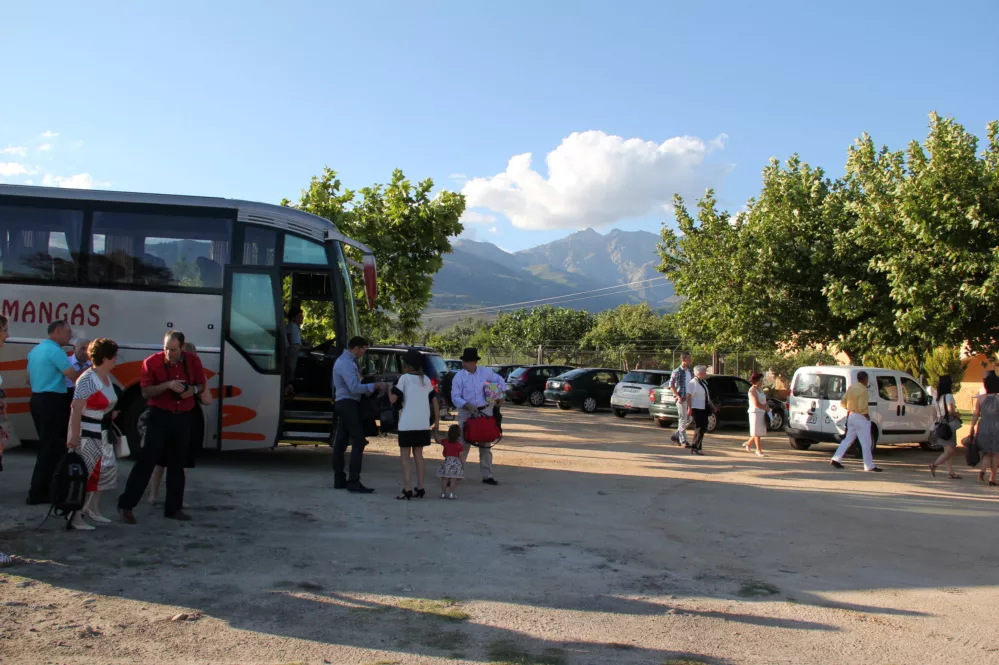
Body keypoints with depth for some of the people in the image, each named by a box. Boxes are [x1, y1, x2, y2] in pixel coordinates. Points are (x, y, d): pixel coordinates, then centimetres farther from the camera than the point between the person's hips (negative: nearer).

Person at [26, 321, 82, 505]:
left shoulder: (35, 350, 14)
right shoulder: (55, 351, -15)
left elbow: (28, 379, 23)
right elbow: (74, 377, -19)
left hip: (37, 399, 10)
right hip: (52, 402, -10)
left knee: (47, 445, 17)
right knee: (51, 448, -4)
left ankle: (44, 487, 24)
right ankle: (37, 493, -3)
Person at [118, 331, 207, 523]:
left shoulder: (193, 362, 1)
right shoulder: (152, 362, -8)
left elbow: (201, 385, 13)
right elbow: (146, 392, -11)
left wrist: (193, 390, -10)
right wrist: (167, 385, -26)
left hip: (183, 418, 4)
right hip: (158, 416, -3)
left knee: (177, 464, 10)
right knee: (147, 460, -6)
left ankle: (173, 507, 18)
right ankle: (126, 504, 2)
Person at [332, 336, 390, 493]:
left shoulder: (347, 361, 18)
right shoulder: (346, 363, -16)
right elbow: (355, 387, -24)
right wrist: (376, 386, -20)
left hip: (343, 404, 11)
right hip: (348, 404, -11)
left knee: (341, 442, 11)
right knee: (358, 442, -12)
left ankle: (339, 480, 16)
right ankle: (354, 481, -15)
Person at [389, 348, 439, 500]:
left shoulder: (405, 378, -4)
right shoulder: (426, 380, 12)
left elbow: (393, 399, -10)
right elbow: (435, 402, 10)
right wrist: (437, 421, 16)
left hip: (407, 425, -5)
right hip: (423, 425, 5)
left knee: (404, 456, 1)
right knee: (418, 454, 16)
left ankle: (407, 489, -7)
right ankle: (420, 488, 14)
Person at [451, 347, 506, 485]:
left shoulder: (485, 372, -1)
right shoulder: (459, 377, -8)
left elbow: (500, 380, 14)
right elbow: (455, 397, -11)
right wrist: (468, 406, -25)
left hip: (485, 411, 3)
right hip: (466, 413, -3)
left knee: (485, 445, 9)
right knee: (463, 444, -1)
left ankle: (487, 475, 18)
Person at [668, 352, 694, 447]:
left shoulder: (690, 371, 11)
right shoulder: (677, 372, -9)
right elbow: (671, 386, -10)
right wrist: (678, 396, -18)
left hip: (689, 398, 7)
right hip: (681, 399, -7)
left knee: (689, 419, 9)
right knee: (683, 419, -4)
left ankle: (676, 435, 23)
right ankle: (683, 441, 1)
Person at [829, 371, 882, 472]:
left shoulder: (851, 388, 8)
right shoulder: (863, 390, -19)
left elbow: (842, 403, 12)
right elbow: (861, 408, -25)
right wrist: (867, 415, -9)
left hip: (851, 416, 9)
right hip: (860, 418, -9)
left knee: (848, 439, 15)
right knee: (866, 443, 0)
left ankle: (836, 459, 10)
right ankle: (869, 466, 5)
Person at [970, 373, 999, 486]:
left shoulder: (980, 399, 1)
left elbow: (975, 415, 1)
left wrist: (972, 427, 7)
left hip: (983, 427, 2)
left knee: (987, 453, 14)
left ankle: (982, 471, -11)